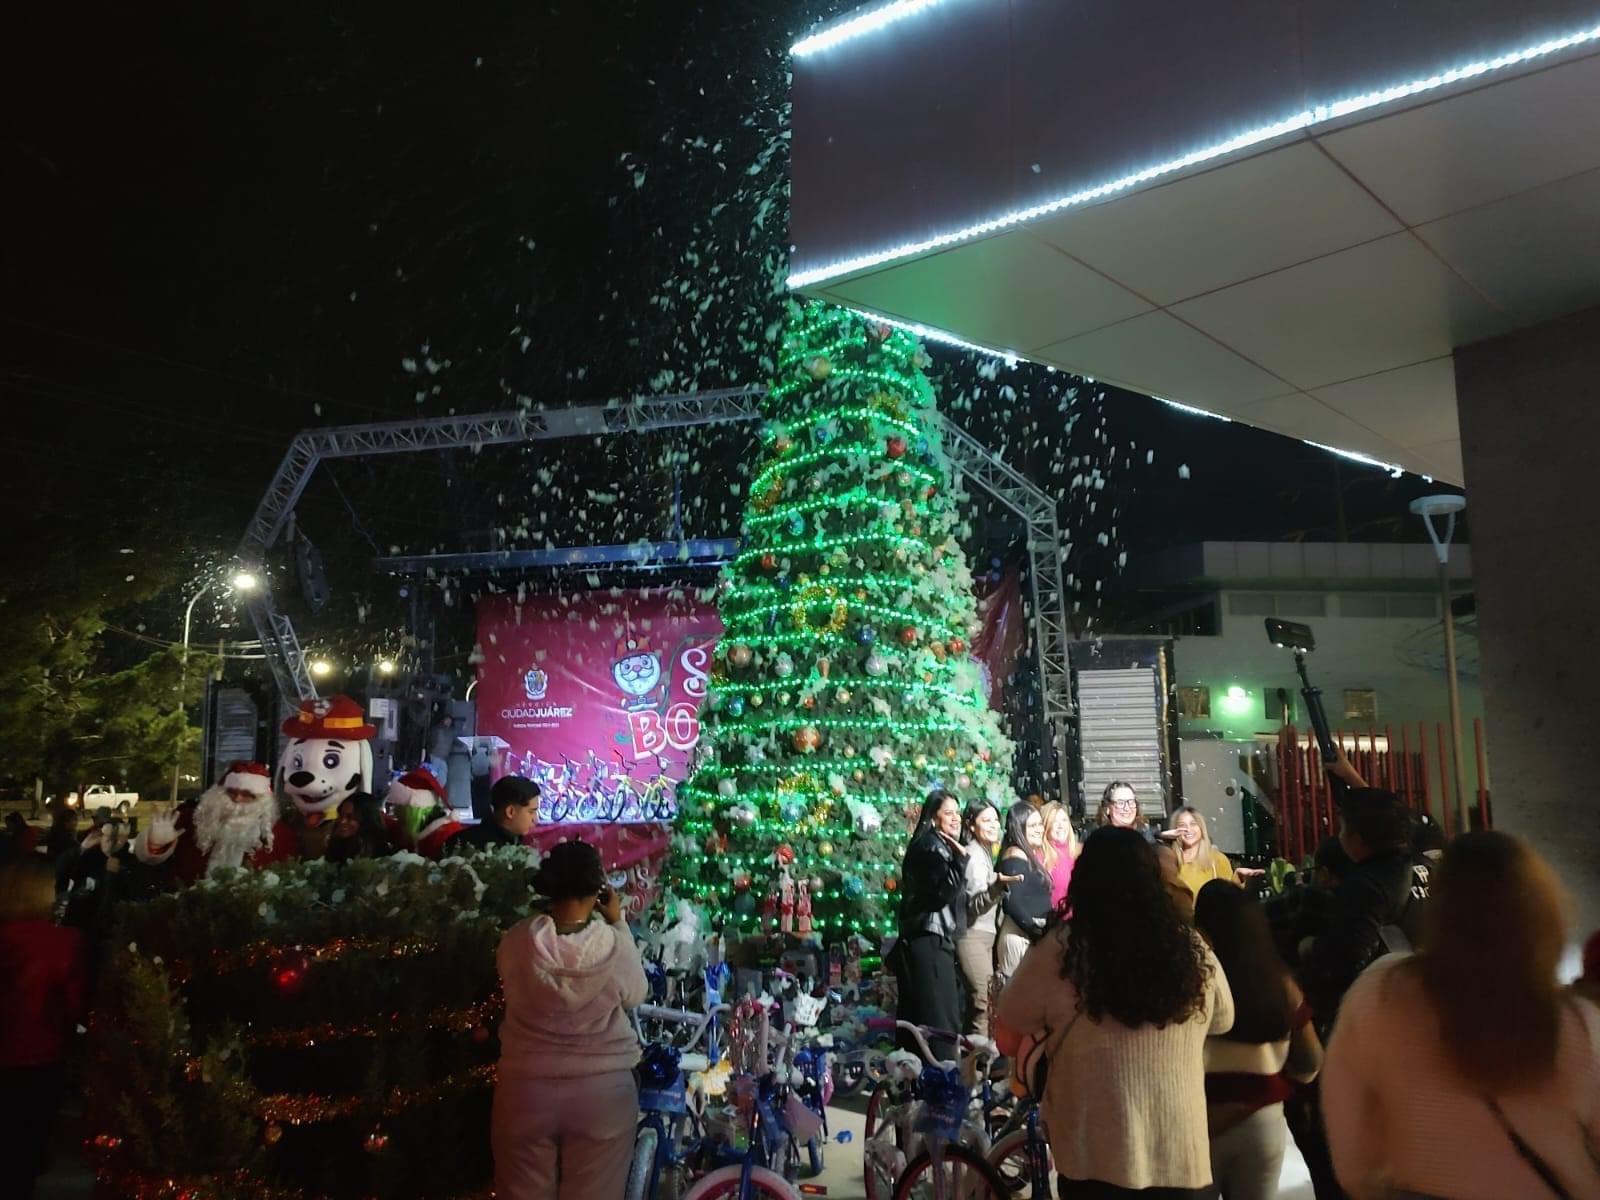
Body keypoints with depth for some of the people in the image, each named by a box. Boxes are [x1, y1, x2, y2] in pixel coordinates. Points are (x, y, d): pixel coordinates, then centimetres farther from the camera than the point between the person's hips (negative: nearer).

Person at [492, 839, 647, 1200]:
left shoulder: (515, 940, -13)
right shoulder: (614, 945, -18)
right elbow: (636, 996, 1)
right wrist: (619, 924, 2)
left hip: (526, 1091, 1)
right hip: (602, 1092, -1)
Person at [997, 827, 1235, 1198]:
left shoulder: (1059, 951, -14)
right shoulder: (1192, 950, -4)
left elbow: (1011, 1025, 0)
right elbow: (1222, 1021, 15)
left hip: (1097, 1159, -3)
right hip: (1181, 1155, 3)